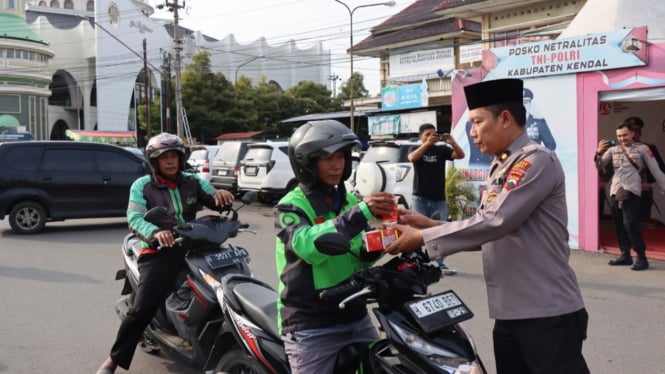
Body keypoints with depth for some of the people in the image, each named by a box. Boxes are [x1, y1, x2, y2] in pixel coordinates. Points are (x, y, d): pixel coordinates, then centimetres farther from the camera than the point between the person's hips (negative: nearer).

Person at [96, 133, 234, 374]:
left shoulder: (192, 182, 14)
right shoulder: (142, 186, 4)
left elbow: (214, 201, 8)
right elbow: (134, 218, -8)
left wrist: (220, 195, -18)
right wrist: (155, 232, -29)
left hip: (193, 248, 4)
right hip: (159, 253, -4)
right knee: (141, 310, -16)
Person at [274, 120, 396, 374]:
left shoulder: (349, 200, 10)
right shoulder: (290, 207, -10)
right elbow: (308, 246, -30)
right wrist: (360, 213, -38)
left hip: (357, 319, 6)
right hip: (311, 328, -6)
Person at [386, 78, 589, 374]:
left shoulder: (537, 160, -13)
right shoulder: (499, 168, 17)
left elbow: (494, 223, -21)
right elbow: (486, 232, 14)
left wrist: (423, 238, -16)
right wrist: (428, 224, 2)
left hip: (548, 314, -9)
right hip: (509, 313, 9)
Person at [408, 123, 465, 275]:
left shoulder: (442, 149, 5)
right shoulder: (415, 149, 4)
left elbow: (460, 155, -7)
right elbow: (412, 158, -18)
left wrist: (452, 142, -26)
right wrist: (427, 143, -30)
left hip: (439, 199, 2)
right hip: (420, 199, -2)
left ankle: (440, 265, 10)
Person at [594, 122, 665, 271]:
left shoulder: (642, 149, 5)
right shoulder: (613, 149, 12)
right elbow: (599, 166, 8)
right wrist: (599, 153, -12)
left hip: (631, 191, -4)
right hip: (615, 192, 4)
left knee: (630, 224, -14)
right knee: (619, 226, 8)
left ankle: (641, 257, -7)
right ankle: (625, 255, 19)